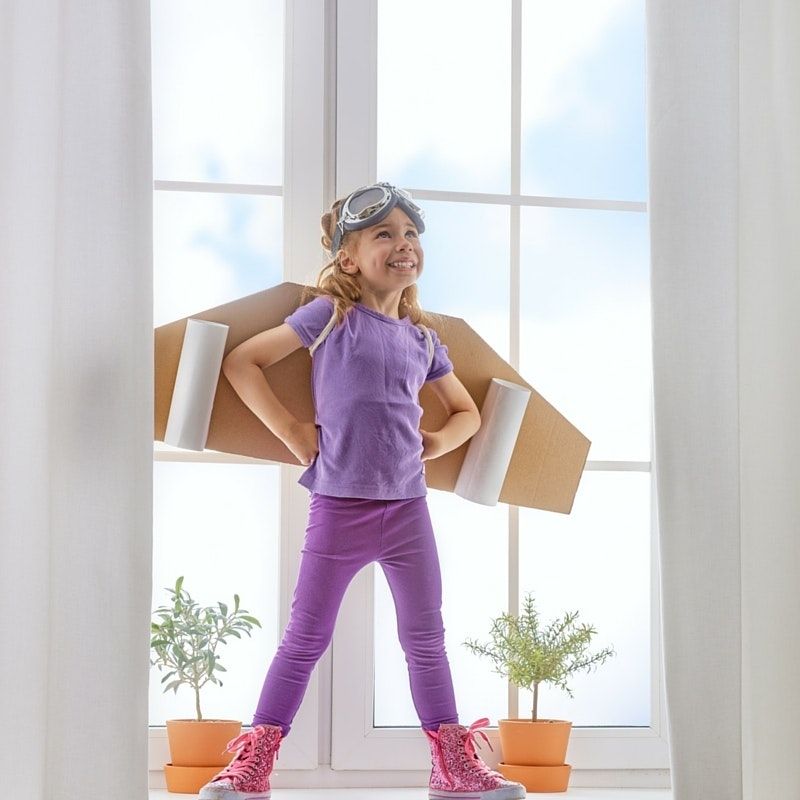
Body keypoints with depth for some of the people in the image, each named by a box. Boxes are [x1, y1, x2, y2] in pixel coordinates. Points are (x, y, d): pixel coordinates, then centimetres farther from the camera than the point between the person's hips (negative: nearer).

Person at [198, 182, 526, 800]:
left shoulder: (423, 338, 9)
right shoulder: (331, 316, -3)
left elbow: (468, 411, 25)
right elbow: (242, 363, -4)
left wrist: (440, 441, 4)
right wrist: (291, 432, -8)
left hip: (408, 506, 4)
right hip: (339, 507, -4)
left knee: (426, 638, 9)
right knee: (306, 639, 1)